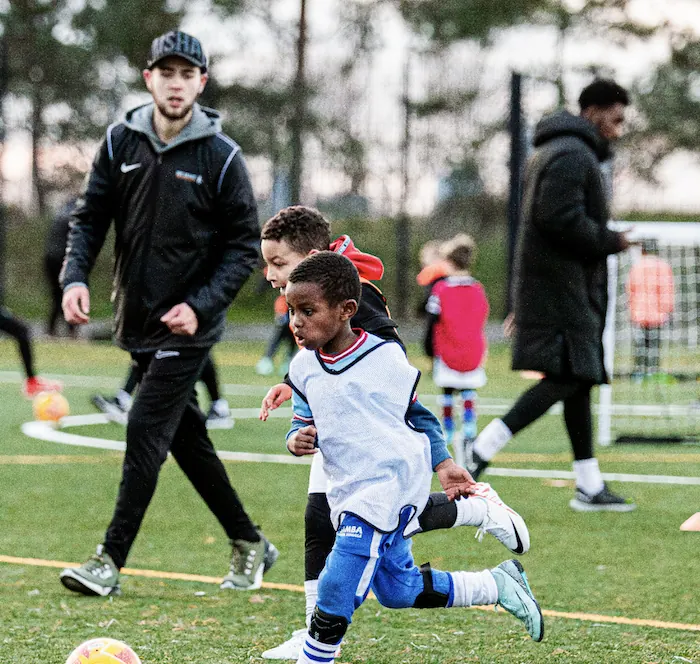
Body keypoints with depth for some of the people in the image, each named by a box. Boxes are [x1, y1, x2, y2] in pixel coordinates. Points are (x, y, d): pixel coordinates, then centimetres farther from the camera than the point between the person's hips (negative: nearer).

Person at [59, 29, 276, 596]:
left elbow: (245, 247, -7)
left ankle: (110, 561, -8)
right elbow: (90, 217, 6)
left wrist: (200, 306, -19)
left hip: (188, 325, -5)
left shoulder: (221, 157, -10)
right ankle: (249, 544, 26)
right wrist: (76, 277, -12)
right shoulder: (121, 142, 1)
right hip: (137, 321, 5)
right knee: (186, 438, 12)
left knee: (146, 432, -12)